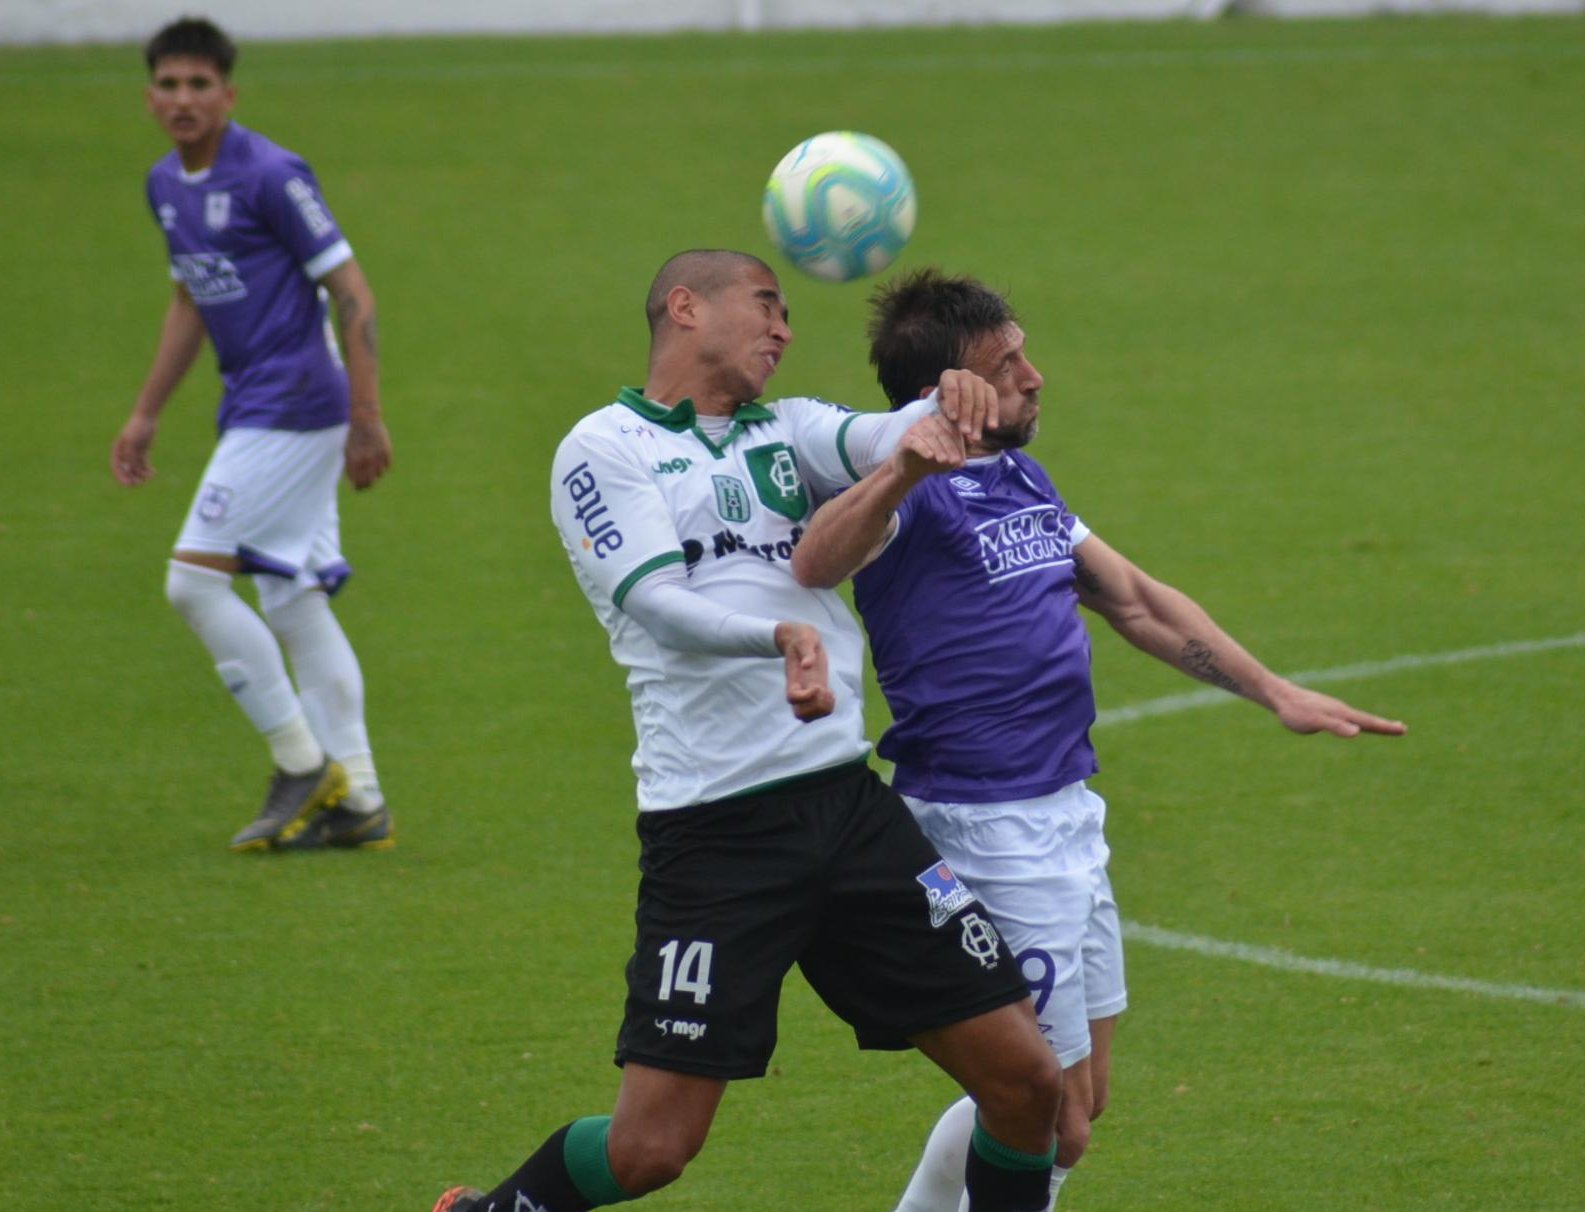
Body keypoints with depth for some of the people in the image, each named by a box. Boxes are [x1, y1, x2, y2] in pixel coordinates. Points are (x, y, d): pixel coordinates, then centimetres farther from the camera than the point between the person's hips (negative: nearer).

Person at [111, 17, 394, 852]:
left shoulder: (271, 177, -14)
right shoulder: (168, 186, 12)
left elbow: (352, 293, -13)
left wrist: (367, 419, -16)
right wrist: (145, 416, 25)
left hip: (295, 405, -9)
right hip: (255, 408, 9)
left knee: (194, 580, -11)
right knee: (296, 607, 8)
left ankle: (304, 768, -5)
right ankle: (357, 800, 11)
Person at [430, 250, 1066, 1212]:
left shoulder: (786, 432, 18)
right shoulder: (605, 449, 1)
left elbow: (880, 443, -3)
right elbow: (657, 604, -15)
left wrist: (951, 405, -27)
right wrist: (781, 636, -33)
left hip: (846, 799, 6)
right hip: (715, 829, -6)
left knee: (1026, 1081, 0)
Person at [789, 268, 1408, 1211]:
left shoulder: (1022, 478, 14)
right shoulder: (916, 491, -15)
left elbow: (1135, 600, 24)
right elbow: (813, 565, -36)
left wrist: (1275, 692, 19)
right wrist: (898, 476, -55)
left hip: (1068, 815, 9)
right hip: (988, 832, -9)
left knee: (1080, 1100, 16)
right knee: (1052, 1122, -5)